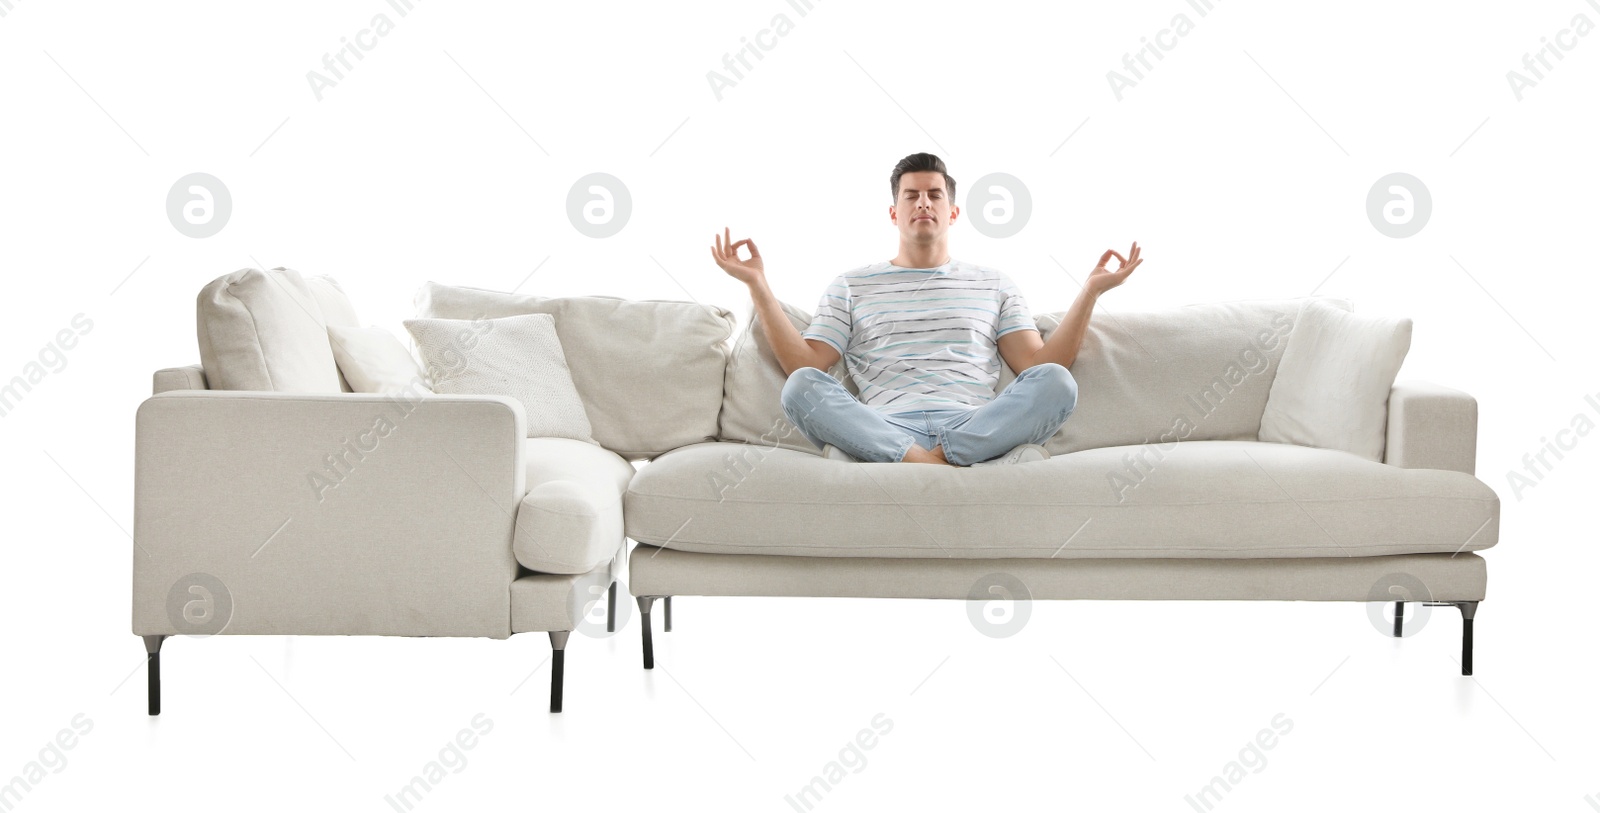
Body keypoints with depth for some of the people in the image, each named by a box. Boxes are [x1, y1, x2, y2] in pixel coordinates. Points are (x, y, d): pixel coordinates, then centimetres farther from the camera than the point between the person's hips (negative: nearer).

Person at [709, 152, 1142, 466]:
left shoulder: (994, 285, 26)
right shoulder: (851, 286, 23)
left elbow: (1040, 365, 13)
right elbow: (805, 366, 10)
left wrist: (1090, 291, 6)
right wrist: (757, 285, 5)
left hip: (978, 428, 1)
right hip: (884, 429, -1)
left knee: (1056, 383, -28)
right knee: (801, 389, -30)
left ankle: (927, 464, -33)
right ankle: (927, 466, -40)